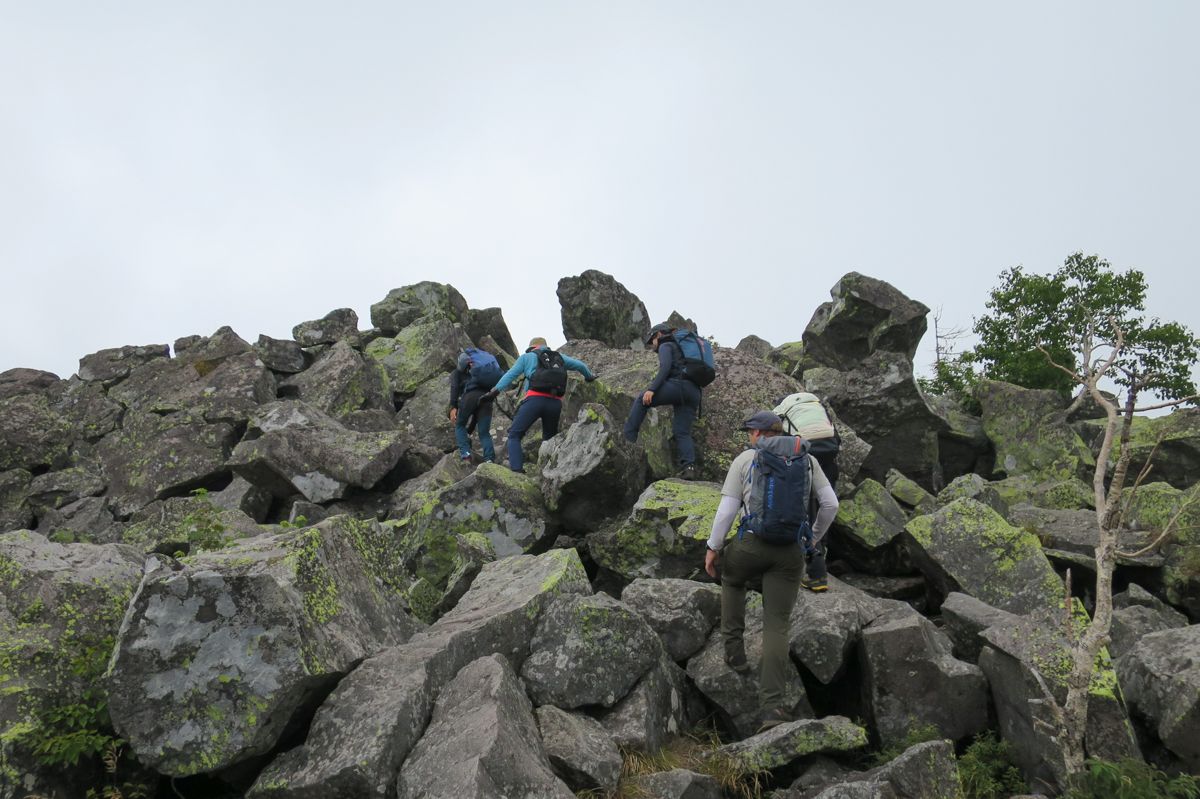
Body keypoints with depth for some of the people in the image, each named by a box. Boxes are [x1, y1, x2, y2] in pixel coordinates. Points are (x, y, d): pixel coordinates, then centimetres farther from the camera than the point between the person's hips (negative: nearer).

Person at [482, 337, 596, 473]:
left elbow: (510, 375, 6)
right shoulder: (559, 357, 26)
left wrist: (494, 392, 2)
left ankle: (516, 470, -13)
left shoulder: (527, 357, 16)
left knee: (514, 435, 3)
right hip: (555, 403, 4)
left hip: (535, 399, -4)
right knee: (550, 438, 22)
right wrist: (589, 377, 48)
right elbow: (580, 365, 30)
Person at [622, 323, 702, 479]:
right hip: (694, 393, 8)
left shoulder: (666, 346, 9)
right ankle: (689, 466, -16)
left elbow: (665, 368, -9)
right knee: (682, 432, 3)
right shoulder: (682, 348, 36)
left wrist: (652, 389, -17)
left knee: (641, 400, 2)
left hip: (678, 385, -8)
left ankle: (628, 438, -8)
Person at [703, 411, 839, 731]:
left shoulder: (745, 460, 3)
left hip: (753, 543, -2)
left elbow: (727, 509, -2)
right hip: (791, 552, 2)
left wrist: (713, 547, 8)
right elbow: (830, 504, 8)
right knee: (777, 626, 5)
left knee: (732, 577, 33)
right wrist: (813, 538, 23)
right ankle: (772, 707, -6)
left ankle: (734, 651, 26)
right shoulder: (807, 458, 11)